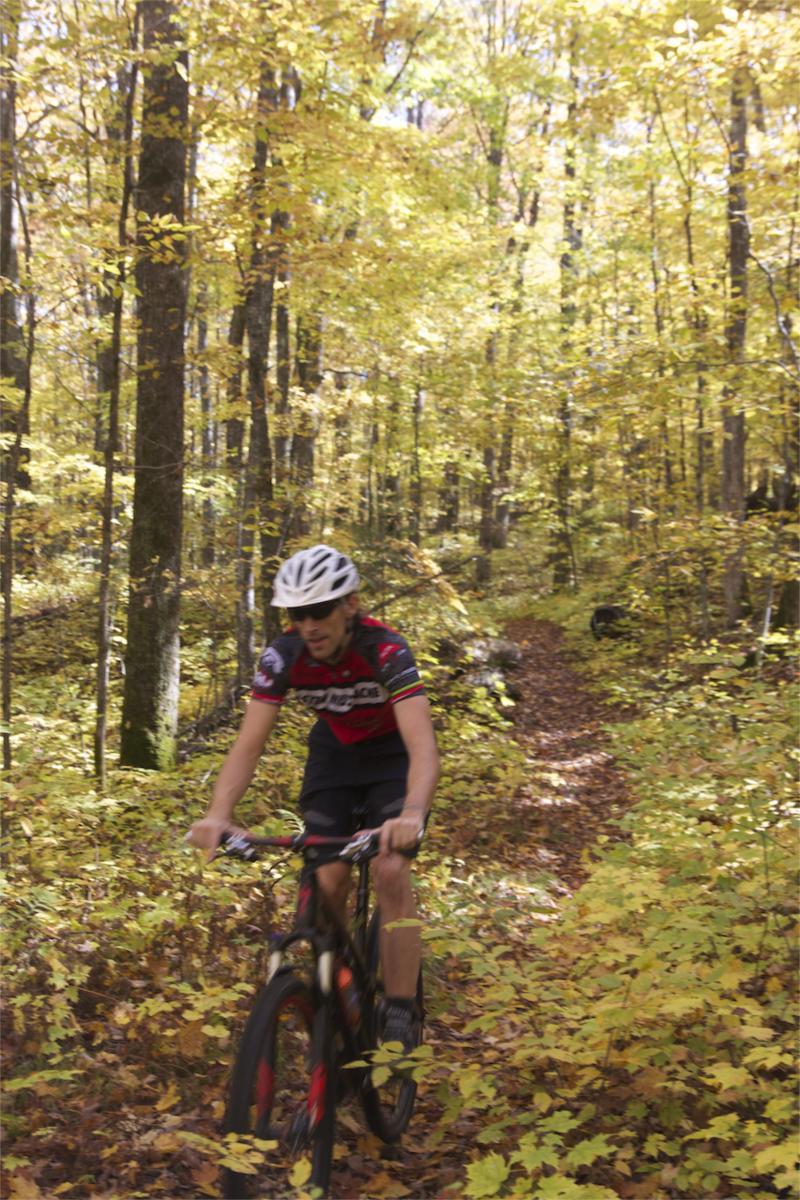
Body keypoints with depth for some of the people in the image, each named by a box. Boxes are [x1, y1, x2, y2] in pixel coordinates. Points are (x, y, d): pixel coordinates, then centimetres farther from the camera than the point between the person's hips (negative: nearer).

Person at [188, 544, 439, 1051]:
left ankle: (400, 1020, -9)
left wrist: (413, 815, -64)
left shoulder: (386, 650, -34)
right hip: (334, 753, 3)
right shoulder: (284, 657, -23)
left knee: (391, 872, -20)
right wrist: (218, 815, -43)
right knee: (329, 883, -8)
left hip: (393, 754, -3)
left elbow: (423, 745, -45)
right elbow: (249, 745, -25)